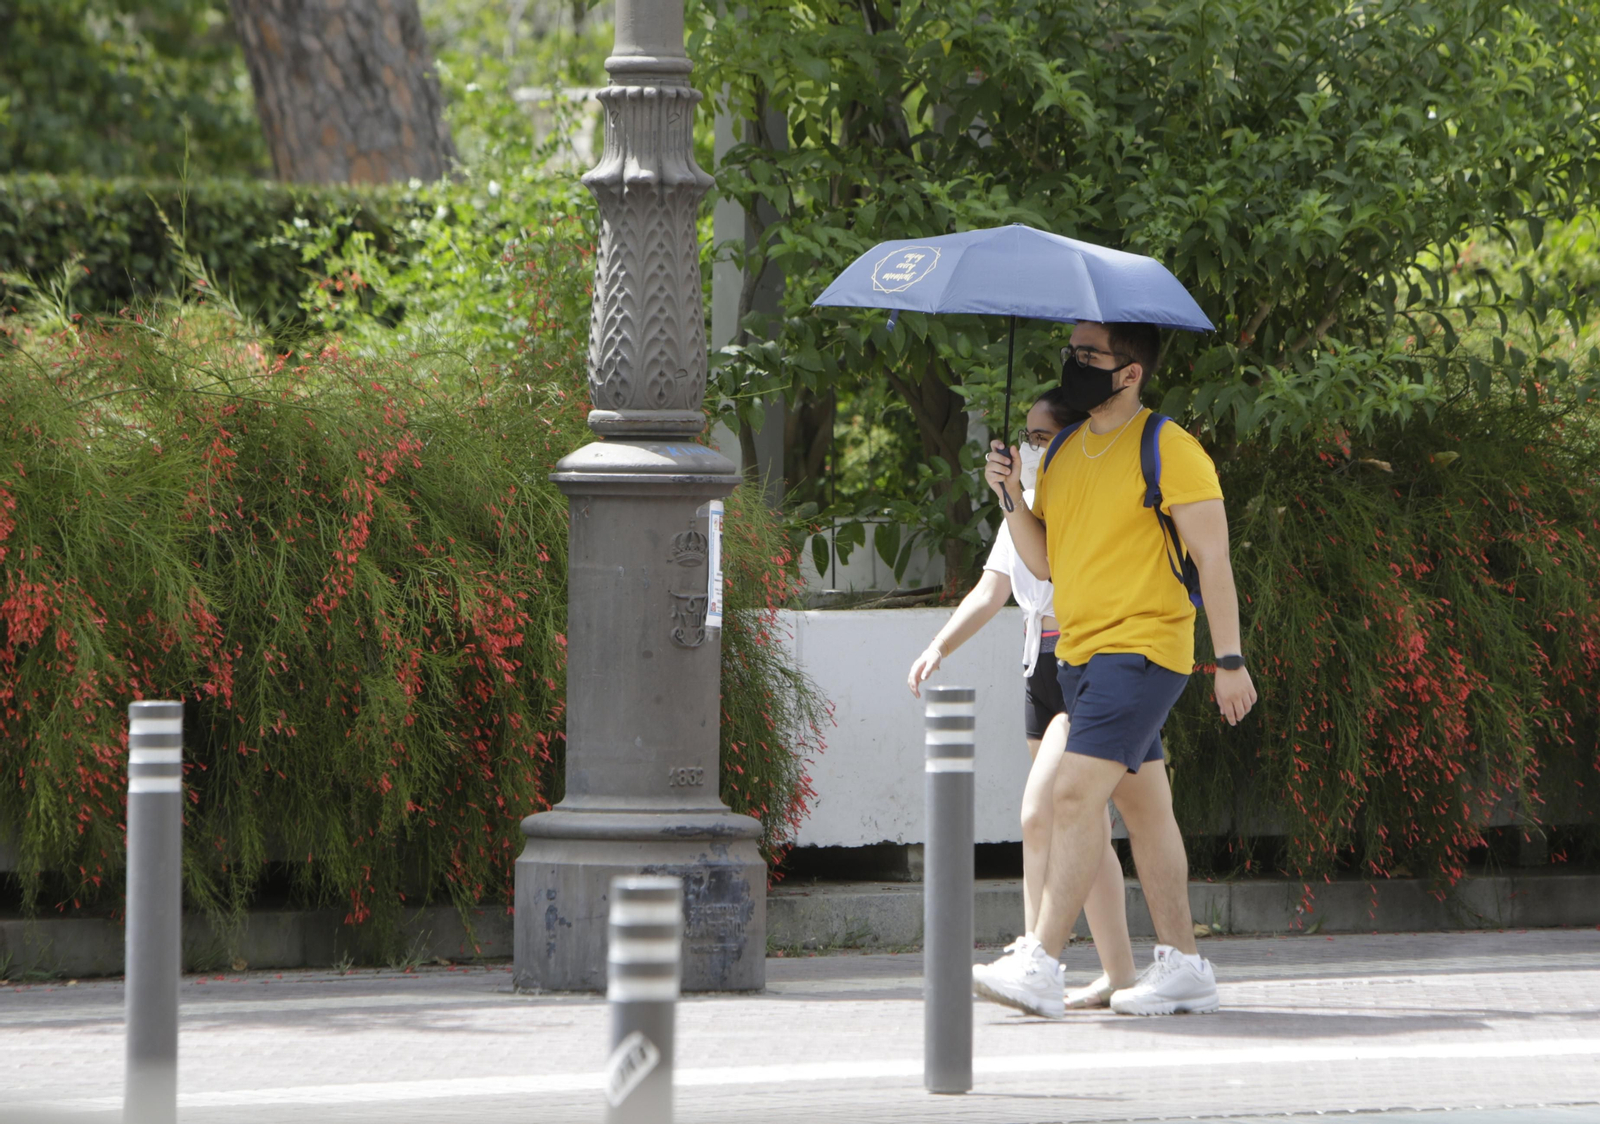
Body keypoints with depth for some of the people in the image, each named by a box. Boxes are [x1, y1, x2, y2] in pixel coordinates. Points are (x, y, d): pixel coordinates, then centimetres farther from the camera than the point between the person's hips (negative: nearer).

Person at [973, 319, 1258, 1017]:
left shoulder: (1169, 451, -9)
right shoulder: (1064, 452, 14)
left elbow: (1212, 557, -11)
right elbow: (1044, 561, 15)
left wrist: (1230, 660, -14)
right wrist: (1012, 495, -2)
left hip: (1141, 648, -8)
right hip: (1079, 650, 8)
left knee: (1076, 794, -17)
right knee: (1143, 804, 11)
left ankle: (1040, 963, -22)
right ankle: (1182, 965, 15)